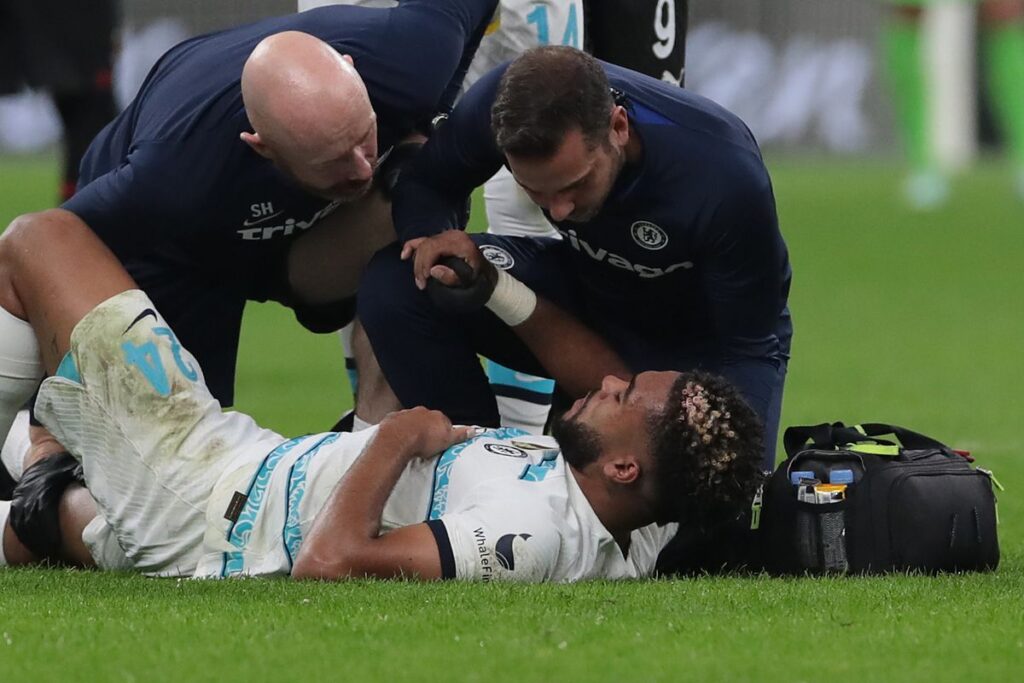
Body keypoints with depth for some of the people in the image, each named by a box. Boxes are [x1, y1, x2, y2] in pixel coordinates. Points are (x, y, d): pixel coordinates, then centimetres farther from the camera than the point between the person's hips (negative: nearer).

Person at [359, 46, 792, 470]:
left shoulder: (728, 178, -38)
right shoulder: (504, 101, -27)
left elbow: (741, 343, -25)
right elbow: (421, 183, -6)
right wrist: (432, 234, -30)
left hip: (703, 340, -3)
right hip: (587, 291, 3)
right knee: (393, 287, -20)